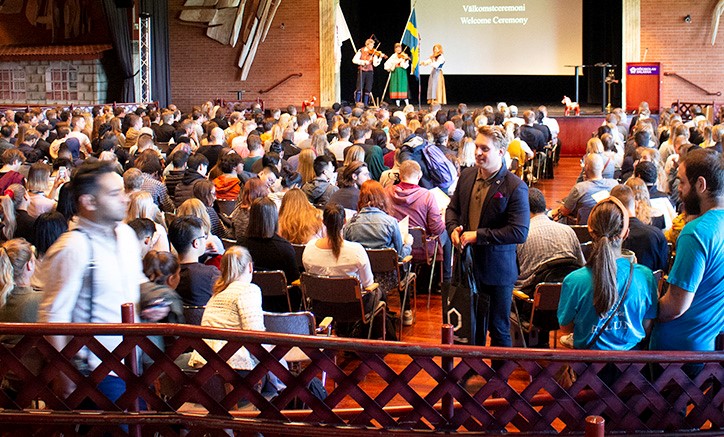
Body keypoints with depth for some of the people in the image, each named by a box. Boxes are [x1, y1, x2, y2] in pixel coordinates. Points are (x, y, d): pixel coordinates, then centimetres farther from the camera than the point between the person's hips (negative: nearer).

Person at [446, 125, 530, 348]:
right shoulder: (466, 176, 2)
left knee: (499, 329, 9)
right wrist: (453, 228, -7)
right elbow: (452, 208, 16)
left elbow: (519, 232, -23)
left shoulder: (515, 187, -17)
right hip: (468, 265, 5)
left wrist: (478, 235, -22)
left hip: (498, 270, -5)